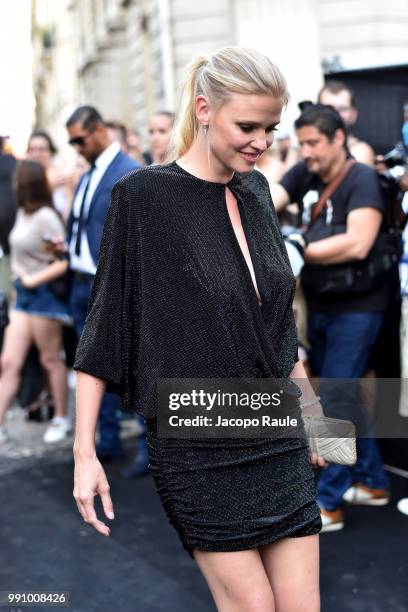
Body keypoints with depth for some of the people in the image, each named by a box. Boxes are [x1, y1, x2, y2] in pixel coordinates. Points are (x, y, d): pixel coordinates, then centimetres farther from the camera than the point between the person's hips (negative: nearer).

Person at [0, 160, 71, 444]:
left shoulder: (45, 217, -16)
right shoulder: (23, 213, 9)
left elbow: (64, 263, -20)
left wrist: (32, 280, -15)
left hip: (43, 295, -8)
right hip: (23, 296, 8)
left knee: (51, 359, 6)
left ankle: (62, 419, 22)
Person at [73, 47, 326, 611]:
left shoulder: (255, 190, 7)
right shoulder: (143, 195, -10)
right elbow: (101, 327, -8)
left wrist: (310, 407, 20)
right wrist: (84, 452, -11)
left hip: (278, 437, 6)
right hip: (199, 452, -5)